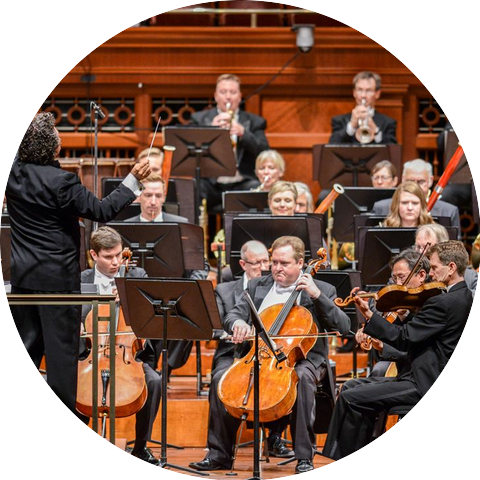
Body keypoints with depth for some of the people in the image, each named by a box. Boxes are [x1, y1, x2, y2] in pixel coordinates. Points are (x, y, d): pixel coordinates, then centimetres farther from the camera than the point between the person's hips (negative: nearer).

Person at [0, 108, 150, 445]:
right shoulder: (61, 182, -20)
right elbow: (103, 211, -14)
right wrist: (134, 180, -8)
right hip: (58, 278, -6)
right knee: (62, 353, 2)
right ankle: (63, 432, 8)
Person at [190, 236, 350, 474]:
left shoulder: (322, 290, 4)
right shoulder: (257, 287, 15)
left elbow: (343, 326, -7)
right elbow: (231, 316, 9)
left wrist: (317, 295, -16)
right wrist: (237, 323, -17)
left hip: (301, 358, -3)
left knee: (302, 377, -38)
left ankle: (304, 455, -31)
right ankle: (220, 453, -13)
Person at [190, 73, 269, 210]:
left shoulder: (255, 122, 15)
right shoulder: (199, 119, 15)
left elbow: (264, 153, 0)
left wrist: (243, 133, -17)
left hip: (241, 182, 0)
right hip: (211, 182, 0)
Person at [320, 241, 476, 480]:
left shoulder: (444, 303, -21)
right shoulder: (463, 298, 11)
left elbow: (404, 338, -21)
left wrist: (369, 315, -16)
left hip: (427, 386, -11)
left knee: (350, 398, -11)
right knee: (361, 391, 20)